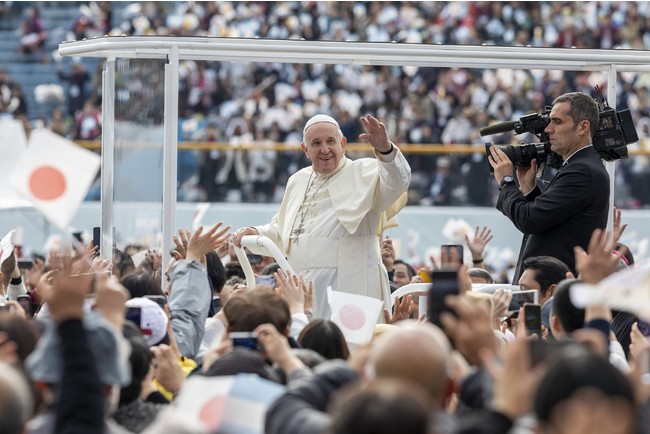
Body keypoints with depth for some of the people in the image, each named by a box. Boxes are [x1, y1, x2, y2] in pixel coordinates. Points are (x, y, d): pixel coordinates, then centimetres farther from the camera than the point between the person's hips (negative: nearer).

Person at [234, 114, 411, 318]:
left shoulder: (362, 173, 2)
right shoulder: (298, 181, 21)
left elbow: (398, 180, -19)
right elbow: (281, 228, 33)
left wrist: (385, 148, -37)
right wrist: (257, 233, 13)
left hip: (346, 285, -6)